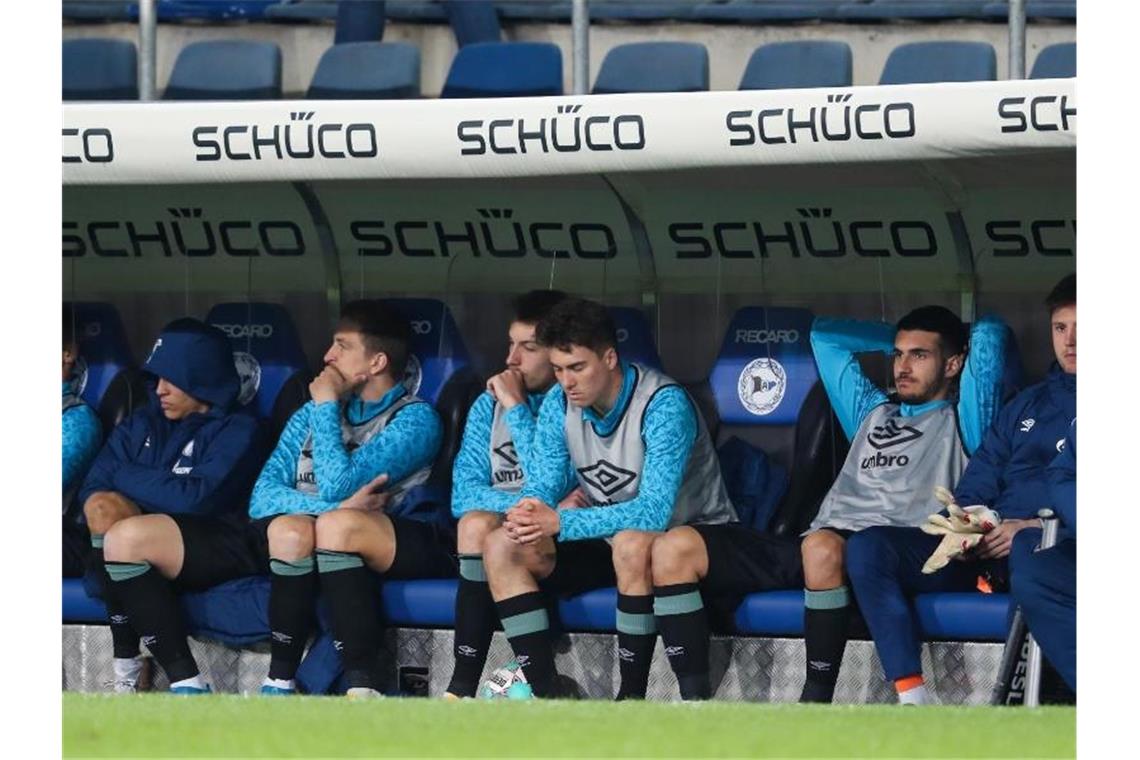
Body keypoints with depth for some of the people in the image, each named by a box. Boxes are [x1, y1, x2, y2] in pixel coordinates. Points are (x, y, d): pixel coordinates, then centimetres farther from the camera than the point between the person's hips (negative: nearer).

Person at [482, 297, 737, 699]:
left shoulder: (664, 405, -25)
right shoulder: (560, 404, -4)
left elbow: (654, 512, -32)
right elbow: (542, 485, -2)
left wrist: (560, 522, -38)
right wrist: (528, 514, -28)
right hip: (609, 542, 7)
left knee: (632, 542, -40)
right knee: (500, 546, -12)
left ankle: (632, 700, -31)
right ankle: (547, 694, -18)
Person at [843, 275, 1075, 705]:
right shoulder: (1027, 406, 29)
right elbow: (978, 482, 23)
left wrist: (1036, 529, -16)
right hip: (989, 545, 7)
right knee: (868, 546, -16)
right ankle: (912, 702, -28)